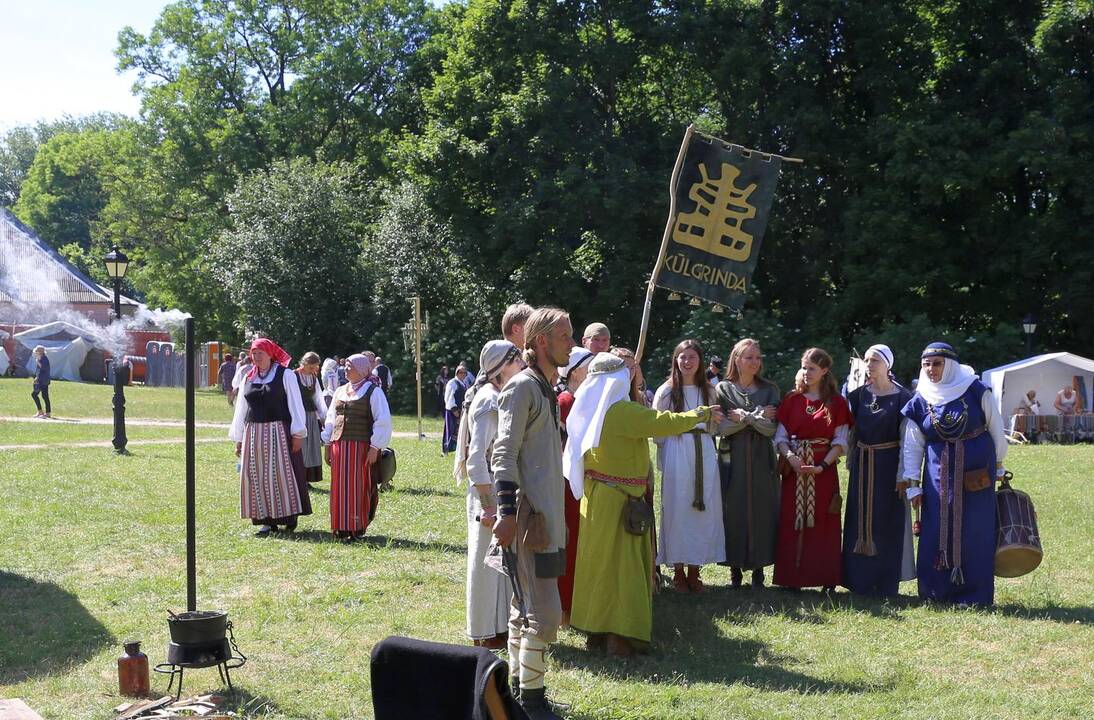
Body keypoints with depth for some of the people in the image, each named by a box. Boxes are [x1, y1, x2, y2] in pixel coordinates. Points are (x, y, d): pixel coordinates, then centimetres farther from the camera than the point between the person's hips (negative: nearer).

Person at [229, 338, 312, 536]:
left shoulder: (285, 375, -1)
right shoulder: (248, 378, 13)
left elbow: (295, 404, -4)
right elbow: (241, 408, 18)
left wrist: (297, 434, -10)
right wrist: (238, 439, 16)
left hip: (277, 433, -5)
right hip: (253, 435, 5)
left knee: (281, 474, -5)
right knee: (257, 477, 3)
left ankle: (288, 516, 4)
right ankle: (267, 520, 7)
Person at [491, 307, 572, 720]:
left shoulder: (546, 388, 16)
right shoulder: (523, 386, -12)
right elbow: (504, 453, -18)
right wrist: (507, 512, -23)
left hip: (546, 512, 10)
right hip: (530, 513, -10)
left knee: (525, 607, 14)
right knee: (545, 612, -8)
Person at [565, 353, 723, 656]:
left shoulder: (589, 410, 6)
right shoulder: (622, 411, -18)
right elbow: (665, 423, -17)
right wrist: (703, 414, -3)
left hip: (595, 498, 8)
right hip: (618, 502, -8)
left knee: (600, 563, 14)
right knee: (622, 566, -3)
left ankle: (596, 629, 21)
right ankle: (620, 636, -2)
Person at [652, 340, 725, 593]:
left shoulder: (708, 391, 12)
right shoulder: (666, 391, 1)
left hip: (704, 452, 3)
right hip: (677, 452, -3)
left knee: (704, 509, 1)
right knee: (677, 509, -2)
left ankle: (695, 571, 10)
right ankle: (678, 572, 6)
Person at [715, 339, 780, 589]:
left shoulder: (769, 390, 5)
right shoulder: (723, 389, 3)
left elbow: (771, 428, -4)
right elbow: (721, 427, -8)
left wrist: (743, 417, -11)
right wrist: (757, 417, -10)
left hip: (761, 460, 1)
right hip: (732, 459, -1)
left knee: (761, 511, 1)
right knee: (733, 512, 0)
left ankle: (758, 570, 8)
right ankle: (735, 569, 9)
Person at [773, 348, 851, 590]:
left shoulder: (836, 402, 3)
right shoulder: (792, 400, 8)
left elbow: (840, 442, -1)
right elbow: (780, 436, 6)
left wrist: (823, 465, -15)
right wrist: (789, 456, -14)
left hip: (823, 469, -2)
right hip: (794, 469, 2)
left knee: (824, 523, -1)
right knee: (791, 523, 0)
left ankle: (827, 579, 4)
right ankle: (793, 578, 6)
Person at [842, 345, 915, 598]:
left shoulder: (901, 396, -7)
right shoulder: (859, 393, 6)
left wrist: (902, 474, -11)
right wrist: (851, 460, 9)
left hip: (888, 465, -4)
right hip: (862, 464, 4)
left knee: (887, 523, 0)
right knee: (860, 521, 7)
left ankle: (886, 584, 8)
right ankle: (861, 580, 15)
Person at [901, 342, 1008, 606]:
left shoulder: (976, 391, -4)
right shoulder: (919, 403, 3)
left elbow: (996, 428, 4)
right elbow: (912, 447, 7)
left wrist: (998, 467, 8)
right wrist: (913, 485, 5)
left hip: (976, 473, -2)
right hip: (938, 474, 2)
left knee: (974, 533, -1)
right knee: (937, 532, 0)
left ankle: (973, 594, 8)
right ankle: (937, 592, 12)